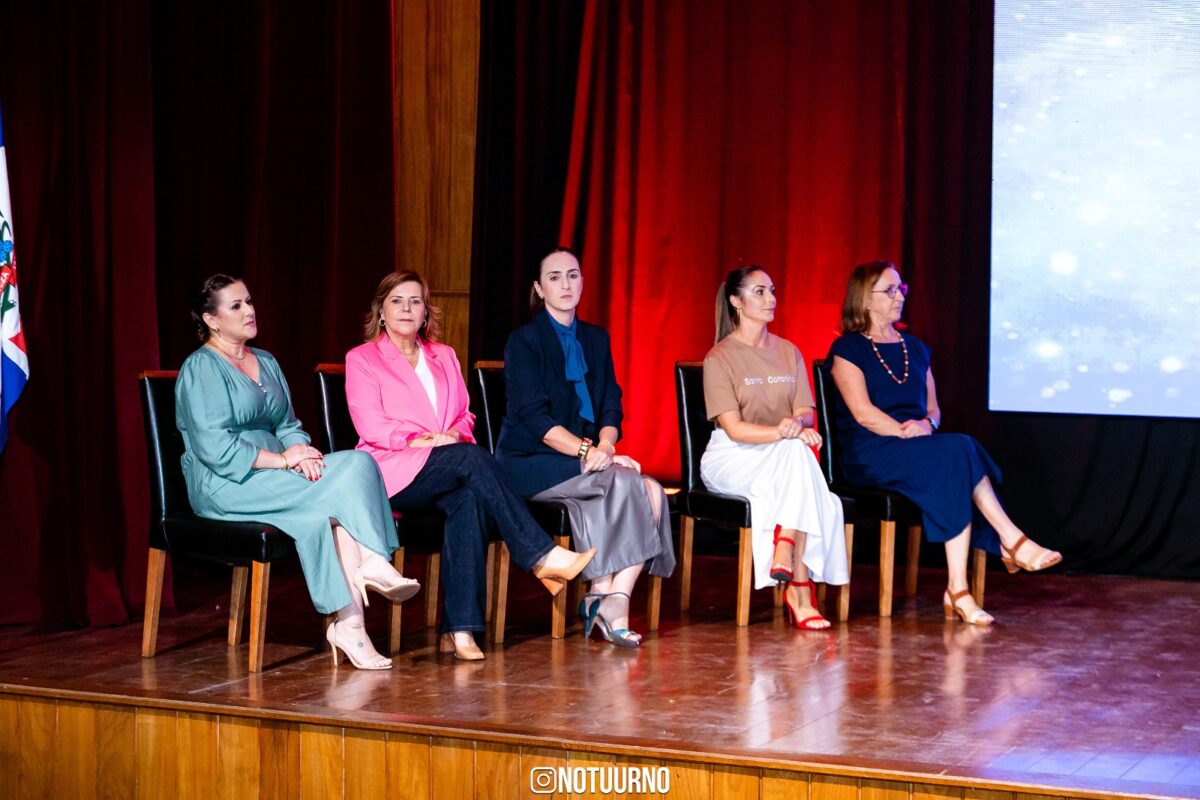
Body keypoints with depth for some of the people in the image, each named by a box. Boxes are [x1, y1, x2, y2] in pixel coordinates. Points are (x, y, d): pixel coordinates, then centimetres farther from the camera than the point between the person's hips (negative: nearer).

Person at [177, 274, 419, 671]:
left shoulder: (266, 362, 20)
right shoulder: (201, 369, -6)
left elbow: (287, 425, 17)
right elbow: (216, 448, -16)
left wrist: (302, 451, -7)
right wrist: (282, 460, -16)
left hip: (272, 475, 7)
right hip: (225, 486, -7)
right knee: (338, 486, -27)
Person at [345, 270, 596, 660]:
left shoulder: (444, 356, 25)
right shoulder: (362, 359, 10)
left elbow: (464, 416, 17)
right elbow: (370, 426, -4)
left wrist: (454, 434, -7)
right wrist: (421, 440, -17)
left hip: (447, 474, 4)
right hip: (392, 474, -4)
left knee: (469, 498, -34)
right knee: (473, 458, -32)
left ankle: (460, 628, -39)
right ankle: (542, 557, -35)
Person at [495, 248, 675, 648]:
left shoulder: (596, 339, 16)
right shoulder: (524, 341, -3)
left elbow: (611, 408, 9)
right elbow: (534, 418, -13)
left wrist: (605, 446, -13)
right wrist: (587, 452, -24)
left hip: (588, 461, 5)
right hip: (530, 461, -5)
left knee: (652, 491, -24)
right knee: (622, 481, -29)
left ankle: (611, 597, -27)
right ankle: (608, 600, -25)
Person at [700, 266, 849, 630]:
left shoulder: (789, 353, 14)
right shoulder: (719, 358, -5)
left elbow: (804, 413, 5)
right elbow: (734, 428, -14)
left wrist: (800, 427, -21)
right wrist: (782, 432, -30)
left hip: (783, 461, 5)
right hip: (730, 459, -5)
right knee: (797, 450, -33)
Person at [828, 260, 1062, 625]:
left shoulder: (915, 348, 22)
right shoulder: (848, 349, 1)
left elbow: (933, 407, 19)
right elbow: (863, 413, -10)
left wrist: (926, 424, -5)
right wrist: (905, 431, -21)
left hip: (918, 448, 6)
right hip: (869, 453, -6)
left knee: (955, 475, -30)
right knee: (958, 451, -30)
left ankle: (957, 589, -38)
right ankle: (1014, 543, -27)